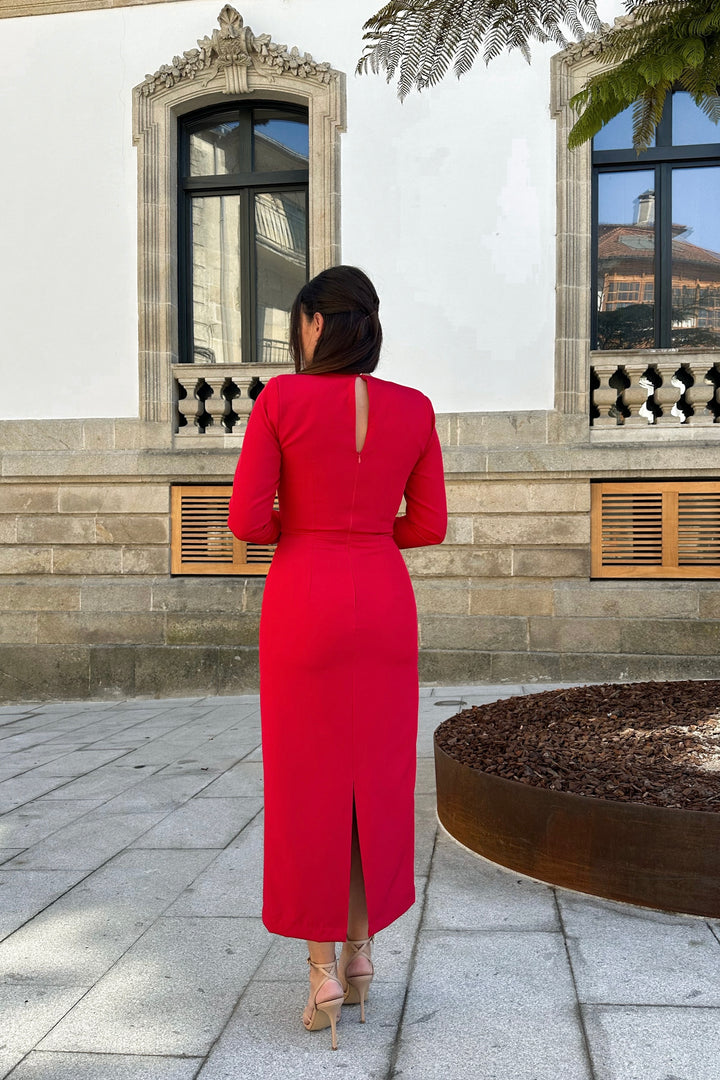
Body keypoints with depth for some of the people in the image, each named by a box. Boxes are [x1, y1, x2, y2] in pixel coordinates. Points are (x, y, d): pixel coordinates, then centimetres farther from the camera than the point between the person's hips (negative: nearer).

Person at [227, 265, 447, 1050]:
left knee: (308, 787, 6)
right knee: (374, 782, 15)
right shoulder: (414, 410, 4)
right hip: (382, 608, 3)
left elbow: (246, 519, -7)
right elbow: (429, 525, 6)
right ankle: (359, 952, 24)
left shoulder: (280, 400, -5)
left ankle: (323, 975, 10)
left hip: (305, 608, -3)